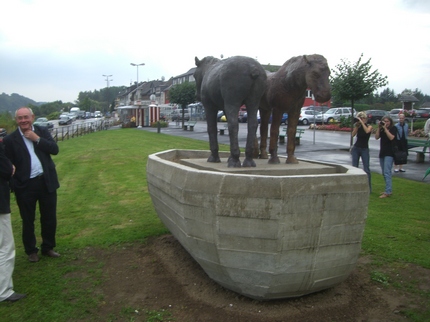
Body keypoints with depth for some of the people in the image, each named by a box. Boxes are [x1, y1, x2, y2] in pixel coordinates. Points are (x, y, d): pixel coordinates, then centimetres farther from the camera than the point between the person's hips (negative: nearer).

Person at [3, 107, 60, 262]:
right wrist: (13, 184, -12)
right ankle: (31, 251, 27)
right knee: (28, 220, 11)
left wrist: (37, 139, -15)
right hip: (25, 185, -2)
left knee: (49, 217, 12)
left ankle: (48, 247, 29)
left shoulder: (42, 131, 3)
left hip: (46, 181, 2)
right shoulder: (10, 139, -5)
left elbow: (55, 149, -8)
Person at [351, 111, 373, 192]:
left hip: (364, 149, -3)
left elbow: (367, 131, -27)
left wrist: (362, 122, -23)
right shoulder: (358, 126, 6)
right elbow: (353, 134, -9)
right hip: (356, 148, 4)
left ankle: (368, 188, 0)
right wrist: (356, 126, -14)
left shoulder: (369, 126, -3)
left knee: (366, 169, -5)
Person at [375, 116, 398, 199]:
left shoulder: (393, 128, -1)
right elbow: (376, 137, 2)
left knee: (387, 172, -15)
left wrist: (385, 128, -14)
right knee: (384, 173, 11)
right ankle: (389, 190, 20)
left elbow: (391, 137, -17)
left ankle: (387, 192, -16)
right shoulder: (382, 129, 14)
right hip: (382, 152, 7)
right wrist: (379, 127, -4)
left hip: (389, 153, -7)